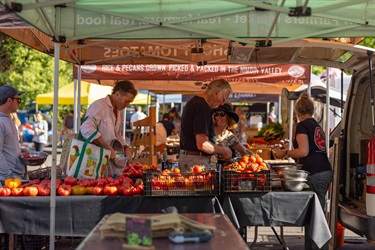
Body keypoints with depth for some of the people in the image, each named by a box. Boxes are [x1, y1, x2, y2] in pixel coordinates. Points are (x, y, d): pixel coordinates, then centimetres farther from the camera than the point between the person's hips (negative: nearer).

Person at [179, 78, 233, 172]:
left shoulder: (193, 102, 16)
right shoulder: (202, 107, -17)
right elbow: (202, 144, -23)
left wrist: (219, 150, 16)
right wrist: (223, 150, -7)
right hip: (196, 161, -10)